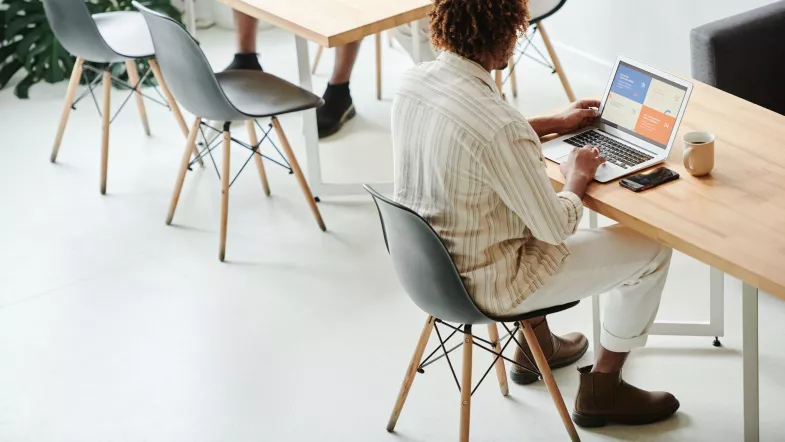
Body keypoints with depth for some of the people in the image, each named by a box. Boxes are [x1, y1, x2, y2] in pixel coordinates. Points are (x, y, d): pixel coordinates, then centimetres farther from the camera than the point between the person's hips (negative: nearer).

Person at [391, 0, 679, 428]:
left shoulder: (413, 80, -9)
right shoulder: (499, 124, -33)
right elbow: (558, 228, -20)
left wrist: (555, 123, 17)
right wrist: (578, 176, -1)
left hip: (423, 259, 8)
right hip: (484, 284, -8)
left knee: (535, 201, 34)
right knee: (651, 248, 6)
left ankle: (537, 345, 44)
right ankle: (602, 389, 24)